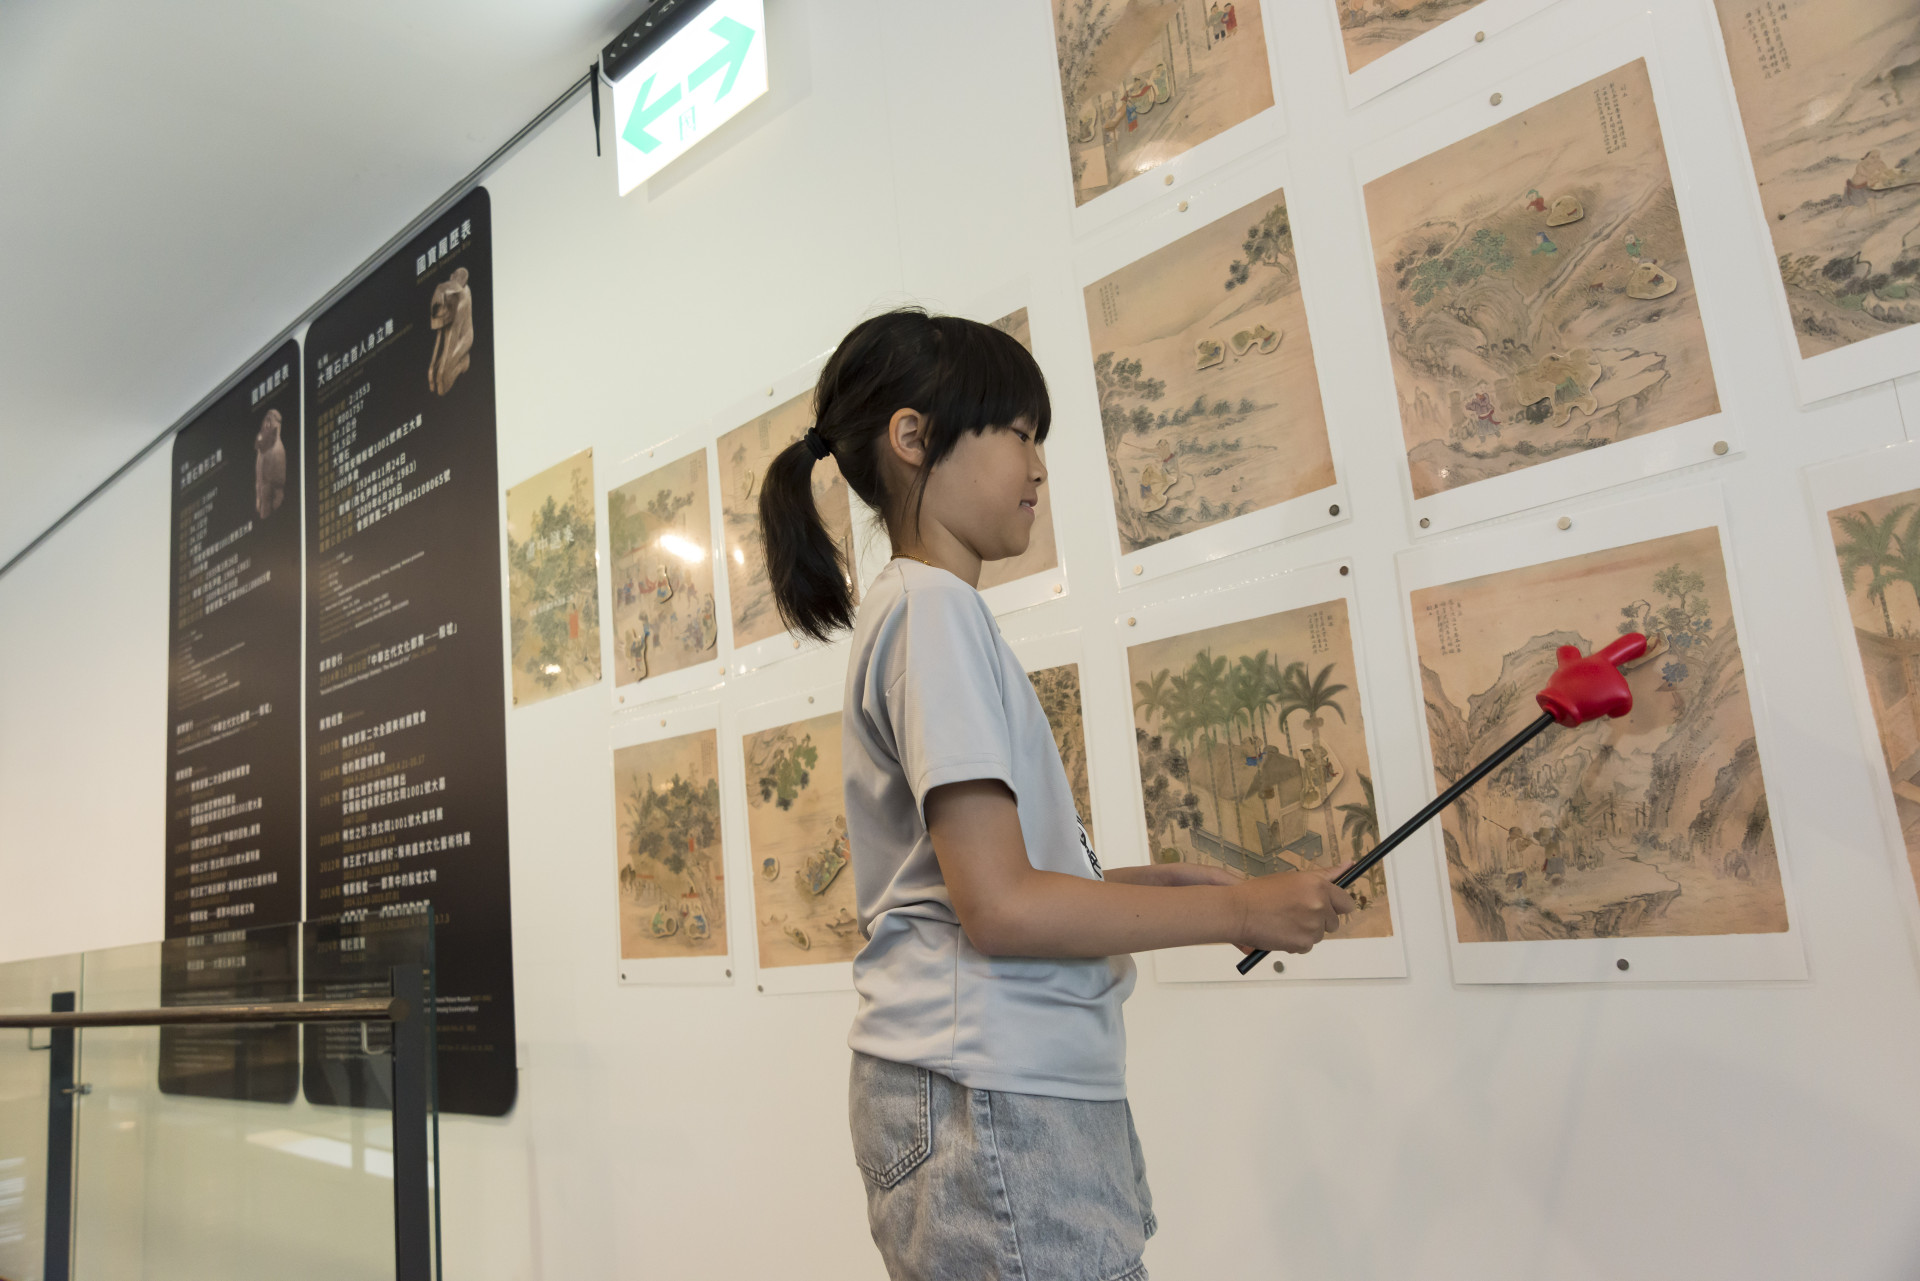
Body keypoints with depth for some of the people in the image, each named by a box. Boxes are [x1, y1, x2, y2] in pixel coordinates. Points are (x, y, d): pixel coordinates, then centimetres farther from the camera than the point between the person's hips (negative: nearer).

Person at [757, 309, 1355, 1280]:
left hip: (1021, 1092, 9)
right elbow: (1001, 908, -18)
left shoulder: (915, 609, 16)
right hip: (991, 1098, -9)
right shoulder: (934, 607, -13)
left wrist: (1136, 880, 10)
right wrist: (1240, 910, -9)